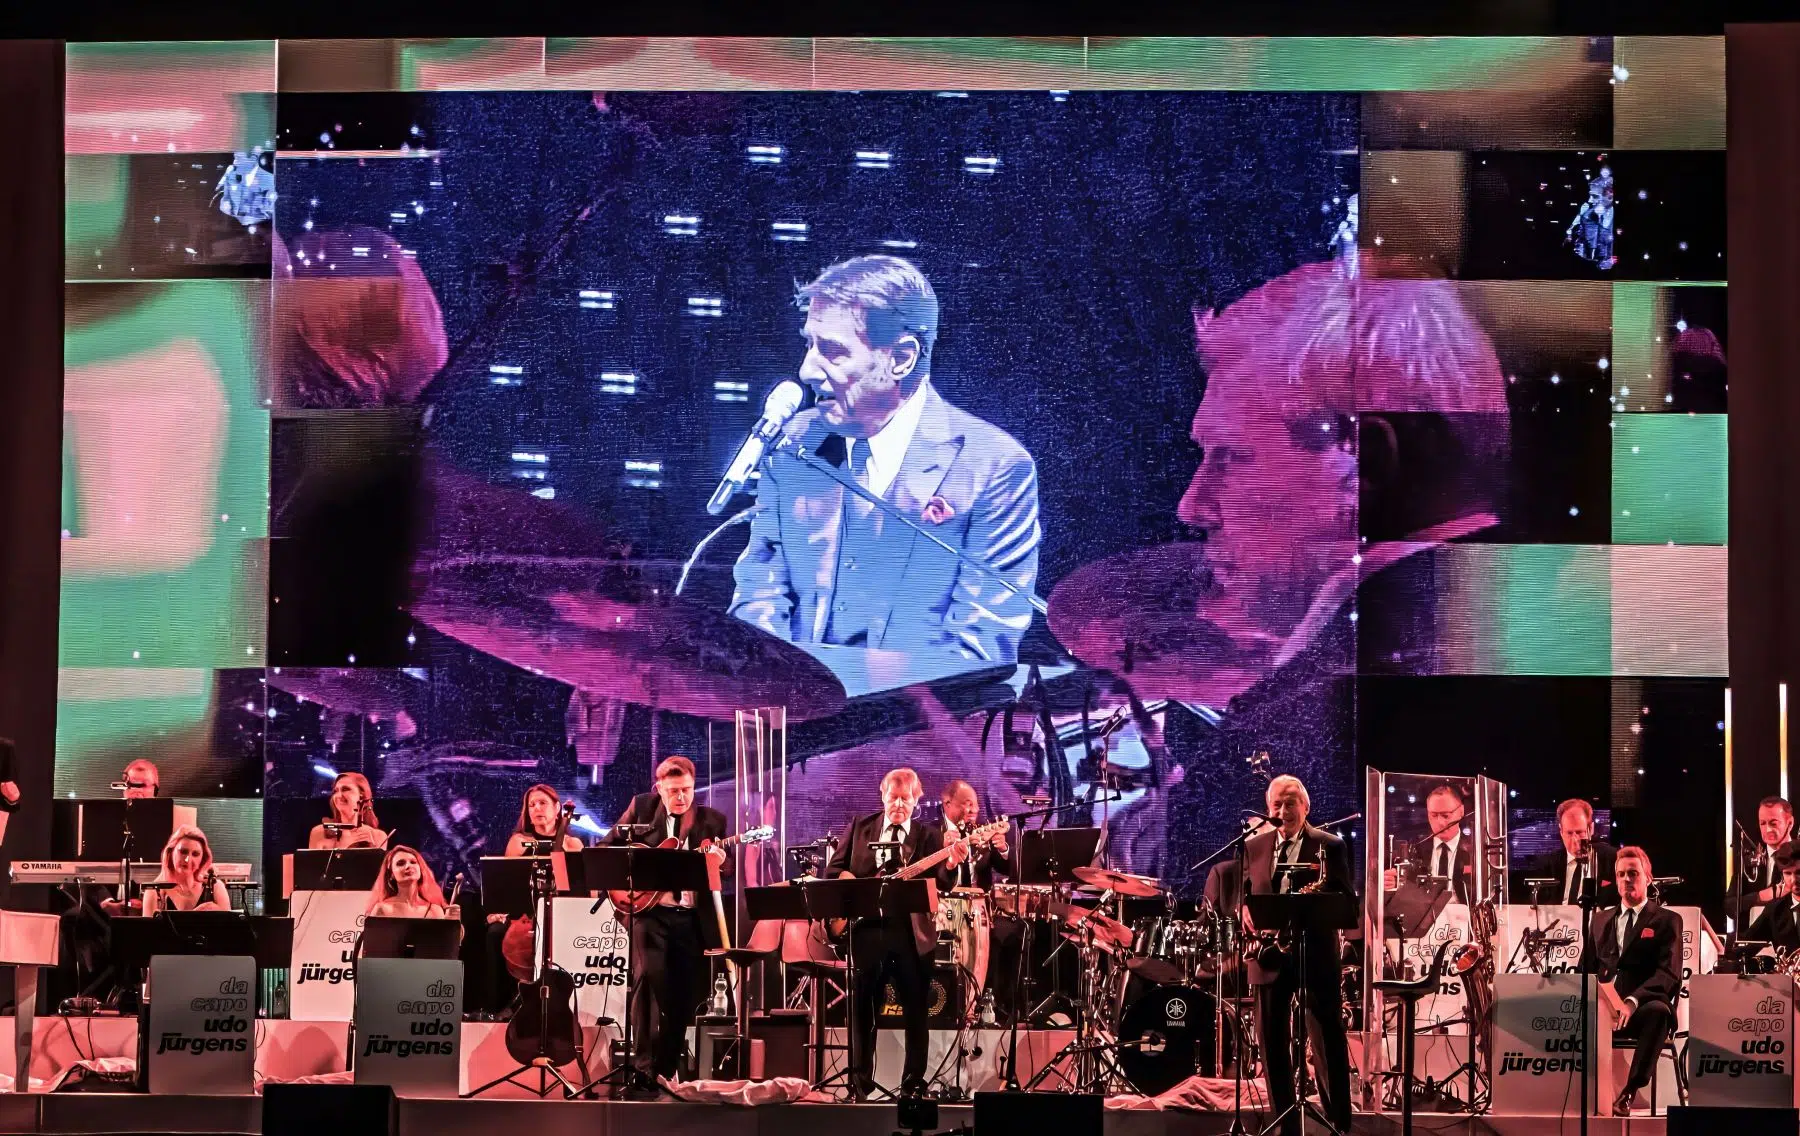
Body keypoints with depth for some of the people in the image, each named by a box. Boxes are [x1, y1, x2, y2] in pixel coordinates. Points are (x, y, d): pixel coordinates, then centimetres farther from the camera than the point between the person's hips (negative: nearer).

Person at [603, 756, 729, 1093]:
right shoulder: (641, 806, 5)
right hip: (649, 909, -2)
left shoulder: (712, 820, 7)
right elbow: (608, 846, 11)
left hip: (692, 916, 2)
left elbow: (726, 869, 8)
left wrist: (719, 863, -15)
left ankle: (666, 1071, 18)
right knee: (648, 979, -20)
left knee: (684, 995, 4)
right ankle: (643, 1071, -22)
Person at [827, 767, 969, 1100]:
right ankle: (859, 1084, 11)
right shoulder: (860, 827, 10)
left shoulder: (928, 835, 6)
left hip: (911, 933, -1)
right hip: (866, 928, 1)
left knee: (916, 1011, 2)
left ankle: (913, 1085, 10)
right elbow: (833, 869, 11)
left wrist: (950, 866, -27)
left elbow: (938, 883, -6)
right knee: (862, 1008, 3)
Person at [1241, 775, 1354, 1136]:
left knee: (1329, 1044, -2)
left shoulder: (1329, 846, 2)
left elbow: (1346, 900, -1)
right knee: (1272, 1044, 5)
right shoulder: (1253, 846, 12)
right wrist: (1245, 909, -7)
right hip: (1269, 955, 4)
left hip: (1315, 953, -3)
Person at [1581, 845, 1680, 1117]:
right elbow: (1586, 968, 20)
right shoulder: (1601, 919, 23)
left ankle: (1629, 1094, -36)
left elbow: (1668, 974, -7)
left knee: (1658, 1012, -39)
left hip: (1643, 1008, -3)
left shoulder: (1667, 921, 8)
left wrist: (1632, 1002, -25)